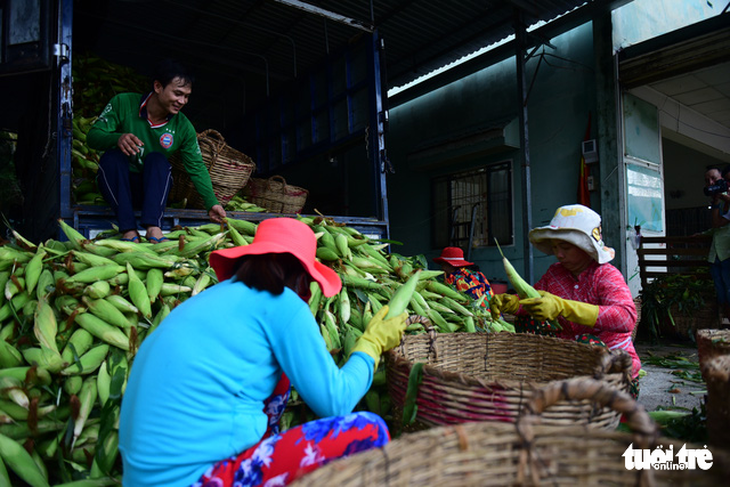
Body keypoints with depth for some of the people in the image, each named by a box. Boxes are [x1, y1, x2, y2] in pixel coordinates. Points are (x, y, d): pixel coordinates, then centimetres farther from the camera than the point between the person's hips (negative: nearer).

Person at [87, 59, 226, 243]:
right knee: (112, 156, -30)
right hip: (115, 186, 0)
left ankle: (153, 228, -44)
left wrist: (211, 203, -16)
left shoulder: (183, 127, -6)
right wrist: (117, 138, -36)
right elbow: (92, 136, -12)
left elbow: (197, 168, -3)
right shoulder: (123, 103, -10)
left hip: (152, 189, 1)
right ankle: (129, 230, -41)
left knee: (157, 159, -28)